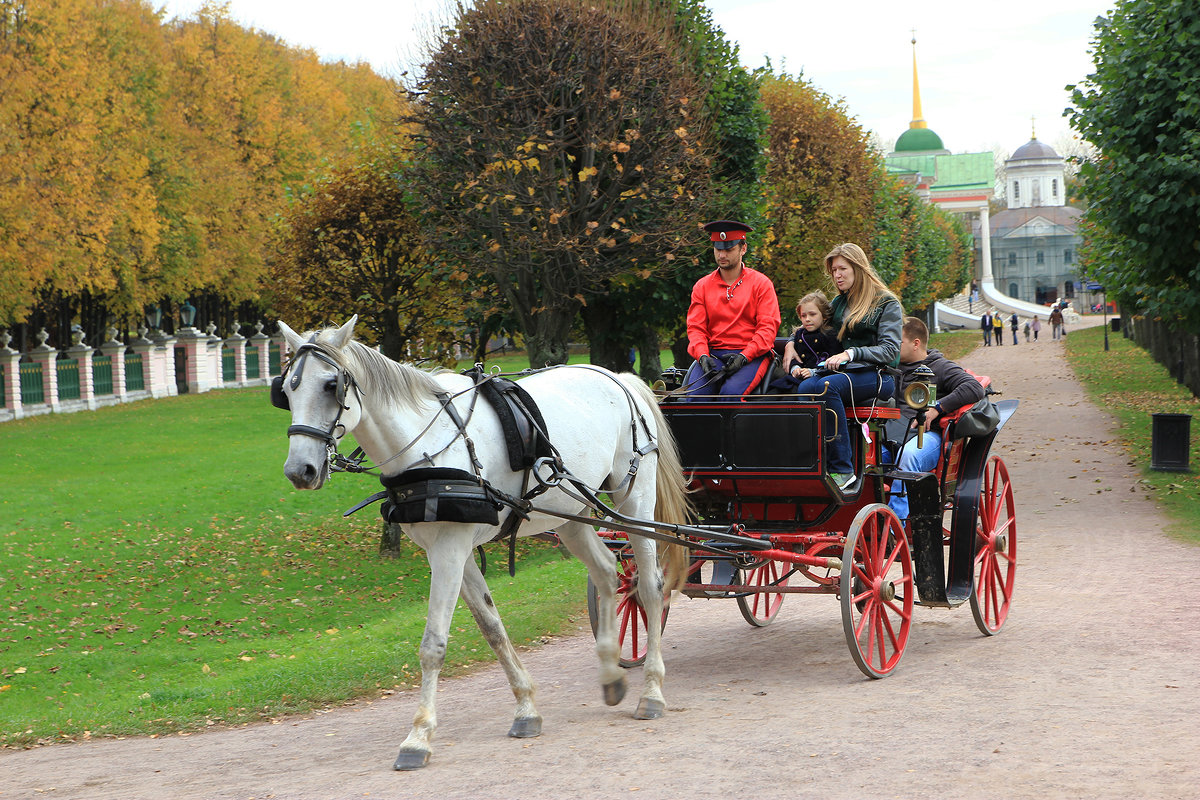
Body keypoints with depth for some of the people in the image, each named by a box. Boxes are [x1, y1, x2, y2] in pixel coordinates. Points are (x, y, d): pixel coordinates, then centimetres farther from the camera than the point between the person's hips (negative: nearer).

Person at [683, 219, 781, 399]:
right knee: (695, 394, -27)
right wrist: (702, 356, -12)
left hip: (752, 355, -3)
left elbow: (768, 327, -2)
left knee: (731, 391, -33)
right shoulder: (702, 286, 14)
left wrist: (744, 356, -17)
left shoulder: (761, 283, 5)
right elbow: (696, 327, 9)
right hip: (713, 355, 3)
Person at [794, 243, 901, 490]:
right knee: (805, 388, -29)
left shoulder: (886, 303, 2)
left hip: (877, 375, -5)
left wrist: (851, 354, -19)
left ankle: (842, 469, -38)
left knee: (827, 386, -36)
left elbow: (889, 350, -7)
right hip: (844, 371, 5)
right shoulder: (838, 303, 22)